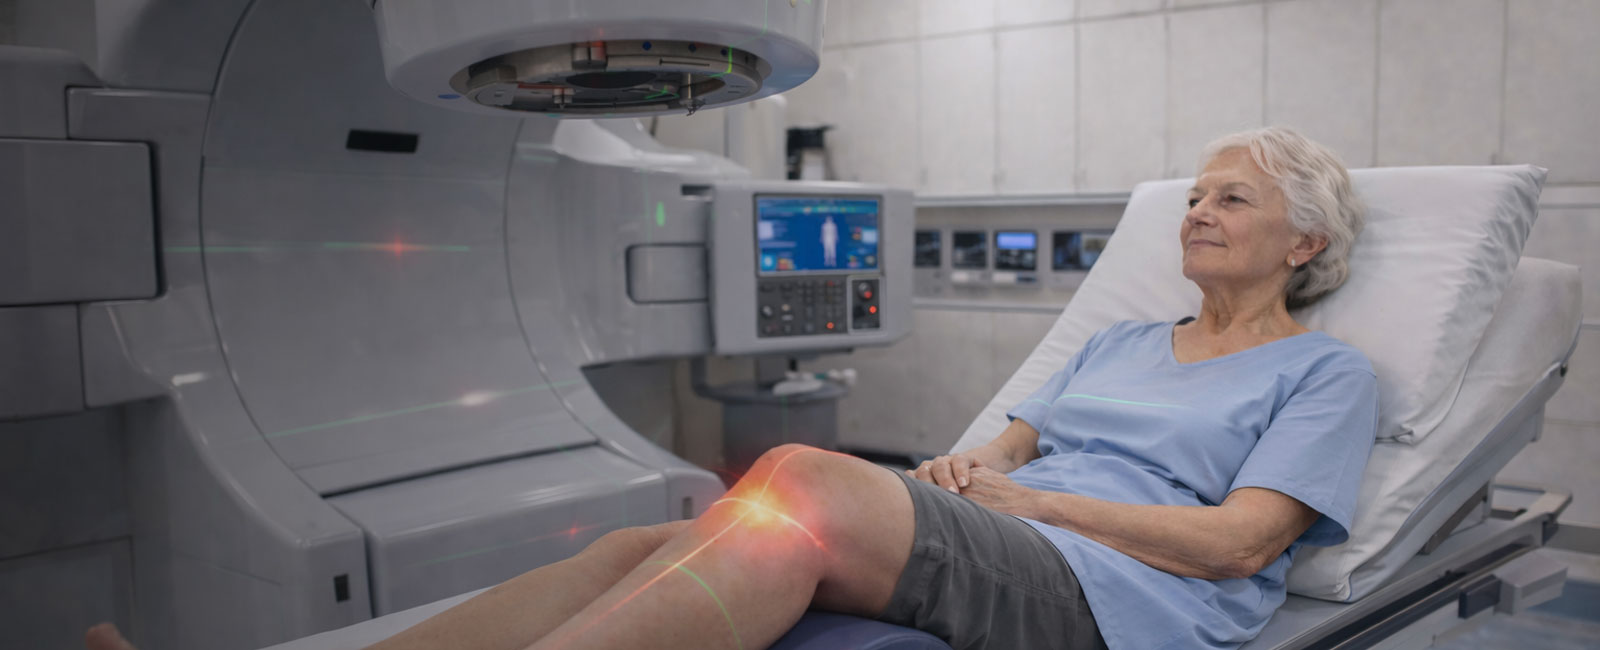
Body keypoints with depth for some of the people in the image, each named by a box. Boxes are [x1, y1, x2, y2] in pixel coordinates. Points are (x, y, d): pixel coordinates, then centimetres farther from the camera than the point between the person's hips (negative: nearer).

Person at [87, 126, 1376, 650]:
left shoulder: (1326, 372, 12)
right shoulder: (1126, 341, 31)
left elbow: (1240, 540, -3)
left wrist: (1031, 495, -6)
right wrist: (974, 467, 0)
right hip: (991, 541, 6)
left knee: (802, 479, -35)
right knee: (653, 544, -21)